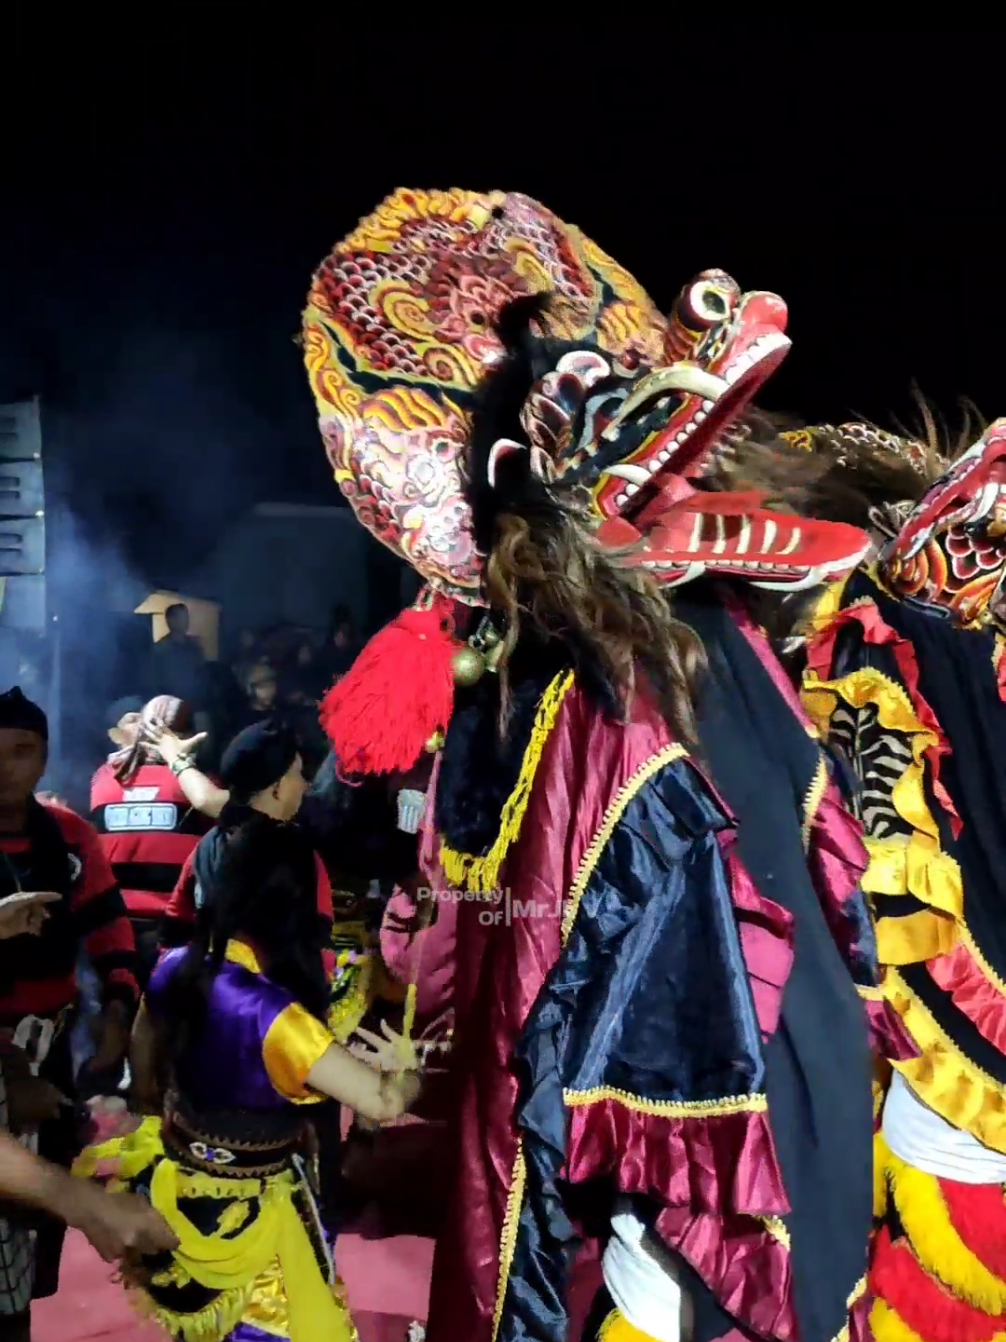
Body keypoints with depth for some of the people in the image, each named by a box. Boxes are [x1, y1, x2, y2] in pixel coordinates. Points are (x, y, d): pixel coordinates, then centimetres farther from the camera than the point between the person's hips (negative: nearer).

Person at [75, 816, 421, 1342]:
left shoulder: (175, 970, -12)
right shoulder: (270, 1014, -34)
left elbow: (144, 1072, 7)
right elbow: (385, 1103, -35)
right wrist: (408, 1069, -13)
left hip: (178, 1187, 7)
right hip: (248, 1213, -6)